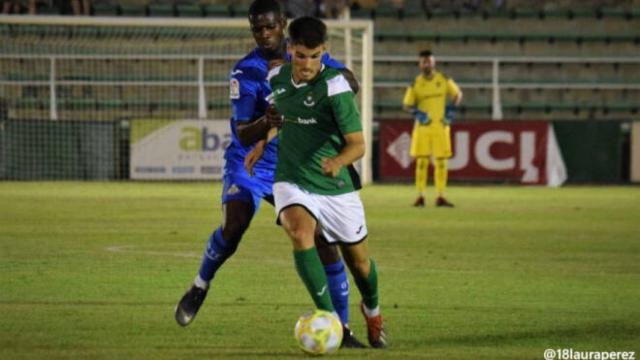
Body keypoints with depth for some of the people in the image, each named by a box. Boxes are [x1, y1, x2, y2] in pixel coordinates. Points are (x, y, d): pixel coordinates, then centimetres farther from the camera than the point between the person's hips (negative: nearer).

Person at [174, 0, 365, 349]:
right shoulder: (246, 72, -15)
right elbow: (243, 135, -21)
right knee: (233, 226, -26)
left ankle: (342, 330, 1)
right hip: (249, 163, -3)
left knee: (322, 240, -7)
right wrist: (266, 122, -43)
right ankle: (199, 287, 4)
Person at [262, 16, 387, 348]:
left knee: (358, 260, 12)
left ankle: (372, 312, 47)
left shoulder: (335, 86, -18)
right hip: (292, 181, 2)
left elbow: (357, 144, -21)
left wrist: (338, 161, -40)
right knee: (300, 232, -30)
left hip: (335, 186, -2)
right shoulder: (277, 78, -2)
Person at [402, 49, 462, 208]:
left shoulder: (444, 80, 3)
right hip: (423, 127, -1)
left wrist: (451, 108, 0)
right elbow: (406, 104, 4)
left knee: (441, 161, 2)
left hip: (441, 126, 1)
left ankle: (440, 197, 8)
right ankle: (420, 196, 1)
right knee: (422, 160, -3)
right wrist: (416, 113, -14)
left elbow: (457, 94, 15)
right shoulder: (416, 83, 0)